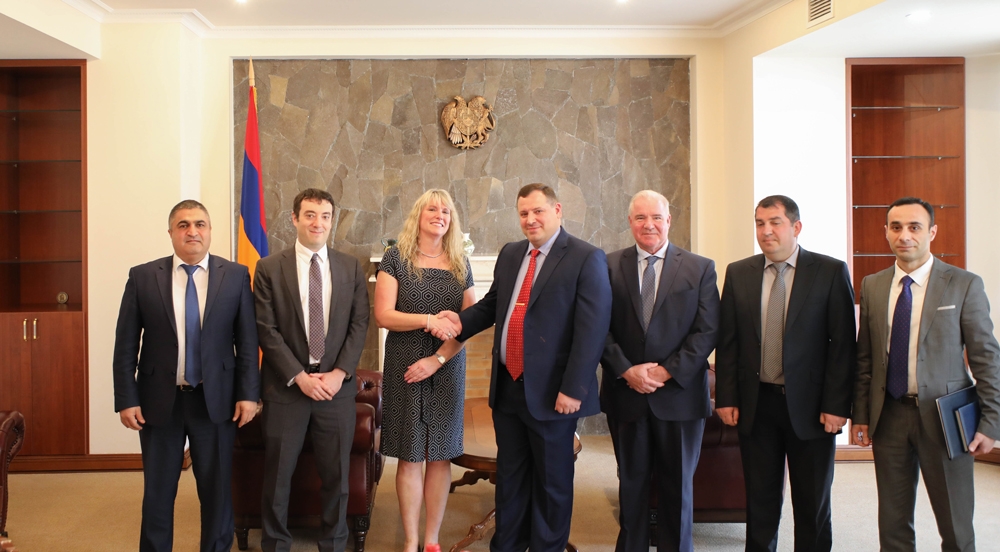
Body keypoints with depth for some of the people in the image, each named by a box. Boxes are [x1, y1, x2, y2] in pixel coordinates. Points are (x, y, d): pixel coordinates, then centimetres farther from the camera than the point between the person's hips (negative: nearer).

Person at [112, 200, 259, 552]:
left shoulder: (236, 275, -1)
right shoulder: (142, 277, 0)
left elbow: (247, 340, -1)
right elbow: (126, 345, 0)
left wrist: (248, 394, -6)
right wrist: (126, 400, -5)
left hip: (215, 400, 0)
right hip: (159, 400, 1)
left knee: (217, 489, 11)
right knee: (157, 491, 12)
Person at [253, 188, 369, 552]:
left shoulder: (351, 268, 6)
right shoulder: (269, 268, 0)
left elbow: (359, 325, 2)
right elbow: (266, 329, -5)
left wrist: (340, 373, -9)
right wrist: (299, 377, -12)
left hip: (337, 385, 2)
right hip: (286, 386, -1)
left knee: (336, 473, 8)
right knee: (277, 474, 6)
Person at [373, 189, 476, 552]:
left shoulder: (460, 264, 7)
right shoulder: (396, 258, -1)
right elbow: (383, 315, -9)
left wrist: (437, 359, -11)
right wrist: (430, 320, -21)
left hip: (447, 369, 2)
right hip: (405, 367, -2)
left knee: (441, 455, 6)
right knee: (409, 457, 2)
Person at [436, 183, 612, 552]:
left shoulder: (587, 258, -10)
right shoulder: (510, 254, 10)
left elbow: (592, 329, -15)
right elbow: (492, 304, 18)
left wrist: (573, 389, -19)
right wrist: (461, 321, -3)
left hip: (550, 392, -6)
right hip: (506, 387, 6)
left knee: (552, 479, 11)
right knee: (509, 474, 18)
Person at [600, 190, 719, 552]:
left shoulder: (700, 269, 1)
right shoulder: (609, 266, 3)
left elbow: (707, 331, -5)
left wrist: (667, 372, -13)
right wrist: (627, 370, -13)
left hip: (679, 394, -1)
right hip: (626, 393, 1)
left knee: (678, 484, 10)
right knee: (631, 482, 12)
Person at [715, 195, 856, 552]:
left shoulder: (831, 272, -4)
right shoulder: (738, 273, 5)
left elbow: (842, 344, -7)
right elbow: (727, 342, 5)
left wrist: (836, 405, -11)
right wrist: (726, 398, -1)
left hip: (810, 405, -2)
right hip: (756, 403, 2)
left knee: (812, 503, 10)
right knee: (760, 500, 12)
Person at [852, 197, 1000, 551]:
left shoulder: (964, 285, -4)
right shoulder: (872, 286, 6)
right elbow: (865, 358, 8)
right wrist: (860, 415, 5)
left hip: (943, 416, -3)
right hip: (888, 416, 3)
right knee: (893, 523, 12)